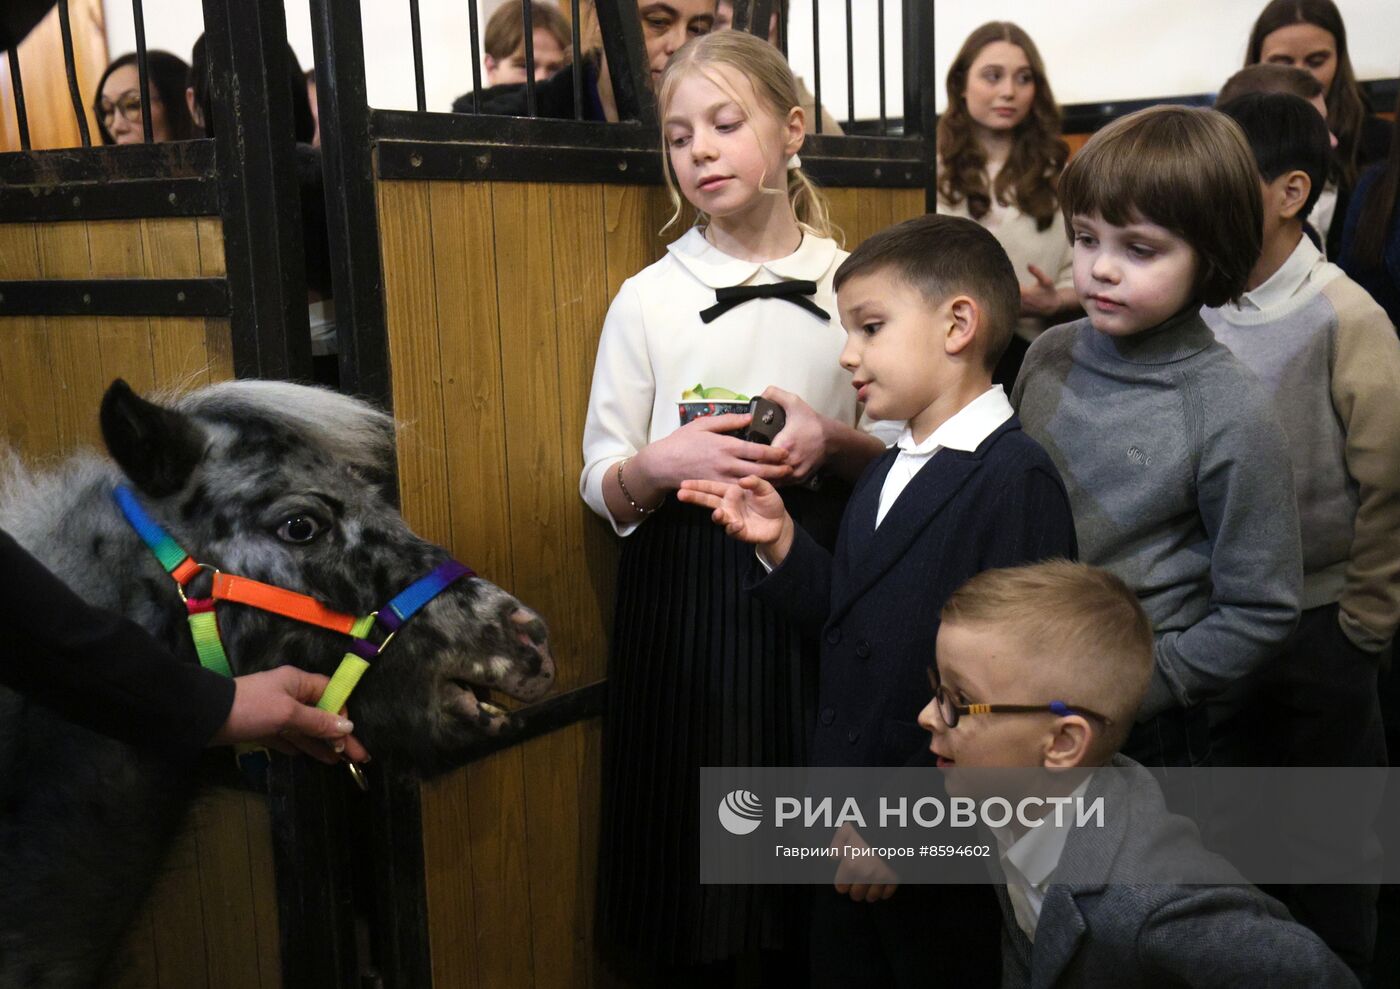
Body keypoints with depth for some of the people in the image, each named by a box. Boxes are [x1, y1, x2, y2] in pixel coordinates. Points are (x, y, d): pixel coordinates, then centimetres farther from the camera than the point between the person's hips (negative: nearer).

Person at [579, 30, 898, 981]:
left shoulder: (851, 285, 2)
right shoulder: (647, 298, 0)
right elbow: (604, 489, 2)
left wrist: (833, 444, -13)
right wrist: (664, 463, -19)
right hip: (687, 593, 0)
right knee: (692, 859, 7)